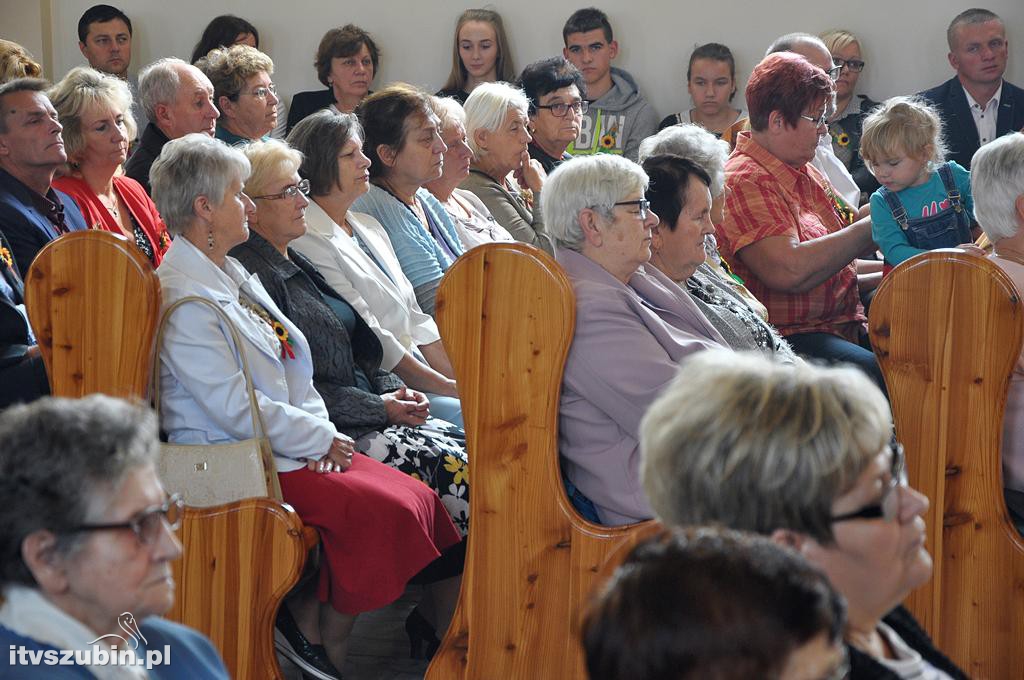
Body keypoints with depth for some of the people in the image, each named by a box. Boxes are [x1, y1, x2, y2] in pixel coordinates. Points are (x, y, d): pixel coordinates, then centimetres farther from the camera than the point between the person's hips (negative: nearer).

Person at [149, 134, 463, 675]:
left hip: (293, 447, 10)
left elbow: (291, 366, 18)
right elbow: (234, 406, -20)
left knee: (419, 500, -7)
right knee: (383, 511, -22)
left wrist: (320, 431, 0)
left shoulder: (230, 274, 17)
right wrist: (319, 438, -11)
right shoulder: (181, 297, -15)